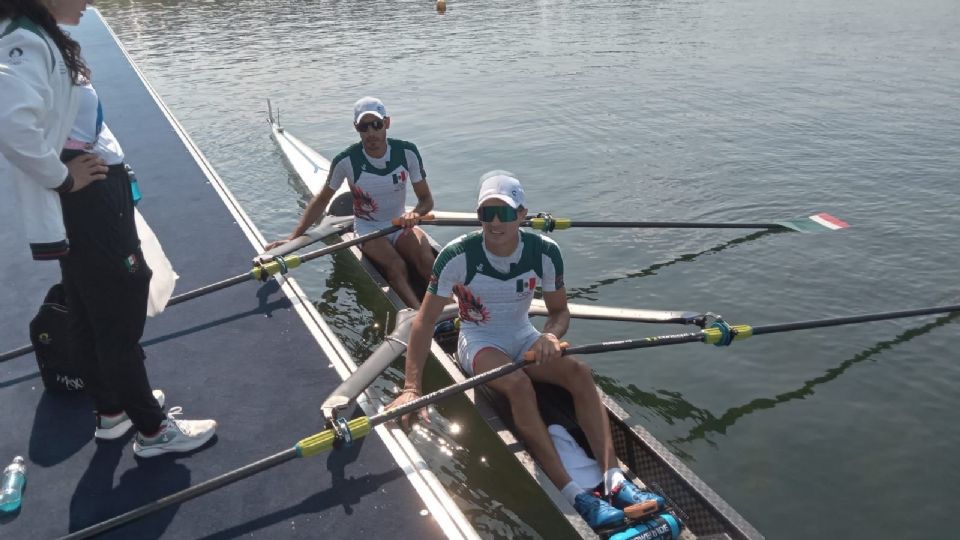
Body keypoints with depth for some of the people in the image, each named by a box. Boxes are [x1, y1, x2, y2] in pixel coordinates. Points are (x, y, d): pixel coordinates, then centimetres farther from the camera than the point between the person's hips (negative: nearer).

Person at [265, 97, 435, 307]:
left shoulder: (407, 152, -10)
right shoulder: (346, 161, -14)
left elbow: (426, 199, -3)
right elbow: (322, 200, -2)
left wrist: (415, 213, -27)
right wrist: (293, 237, -9)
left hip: (401, 223, 2)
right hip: (368, 228, -2)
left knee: (426, 260, -29)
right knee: (396, 266, -32)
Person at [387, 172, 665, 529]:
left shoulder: (544, 252, -13)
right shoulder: (458, 256, -21)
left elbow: (560, 311, -1)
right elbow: (425, 321, -20)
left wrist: (551, 336, -26)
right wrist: (411, 388, -28)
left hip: (523, 336, 4)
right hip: (478, 341, -3)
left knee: (579, 371, -24)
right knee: (518, 383, -34)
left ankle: (614, 480, -27)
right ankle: (573, 495, -34)